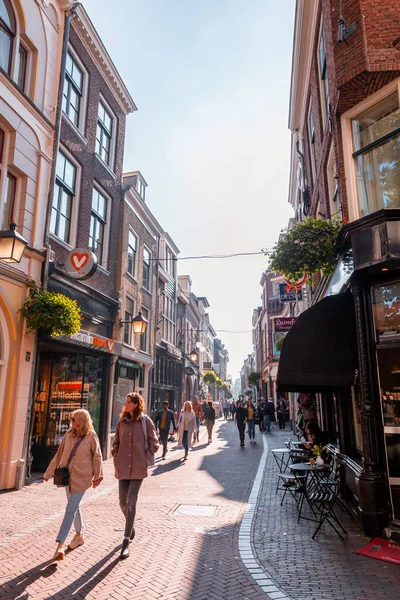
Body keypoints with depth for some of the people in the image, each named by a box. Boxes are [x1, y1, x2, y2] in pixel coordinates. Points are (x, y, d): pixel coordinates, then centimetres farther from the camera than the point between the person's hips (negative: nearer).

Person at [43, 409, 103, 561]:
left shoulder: (91, 437, -12)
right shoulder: (69, 435, 0)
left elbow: (97, 457, -6)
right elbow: (59, 455, 8)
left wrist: (97, 476, -5)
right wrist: (49, 473, 12)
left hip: (81, 478, -5)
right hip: (68, 476, 6)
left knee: (71, 509, -8)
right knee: (74, 507, 18)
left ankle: (60, 544, -4)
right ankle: (79, 535, 36)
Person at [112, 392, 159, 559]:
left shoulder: (146, 421, -6)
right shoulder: (121, 422, 5)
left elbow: (153, 443, -1)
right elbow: (116, 443, 13)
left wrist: (146, 460, -5)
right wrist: (116, 461, 7)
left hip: (138, 468, -4)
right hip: (123, 468, 4)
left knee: (131, 503, -4)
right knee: (123, 503, 11)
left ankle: (126, 542, 7)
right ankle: (131, 528, 40)